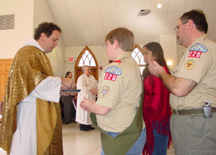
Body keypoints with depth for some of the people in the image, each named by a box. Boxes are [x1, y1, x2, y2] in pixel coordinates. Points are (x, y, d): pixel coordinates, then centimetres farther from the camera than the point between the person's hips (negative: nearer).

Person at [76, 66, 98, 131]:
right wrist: (90, 89, -22)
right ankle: (82, 125, 2)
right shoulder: (81, 78, -7)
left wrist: (95, 90, -12)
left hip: (91, 97, 7)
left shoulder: (92, 77, 17)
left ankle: (89, 124, 16)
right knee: (84, 110, -5)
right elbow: (82, 87, -19)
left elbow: (96, 85, 9)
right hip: (84, 97, -7)